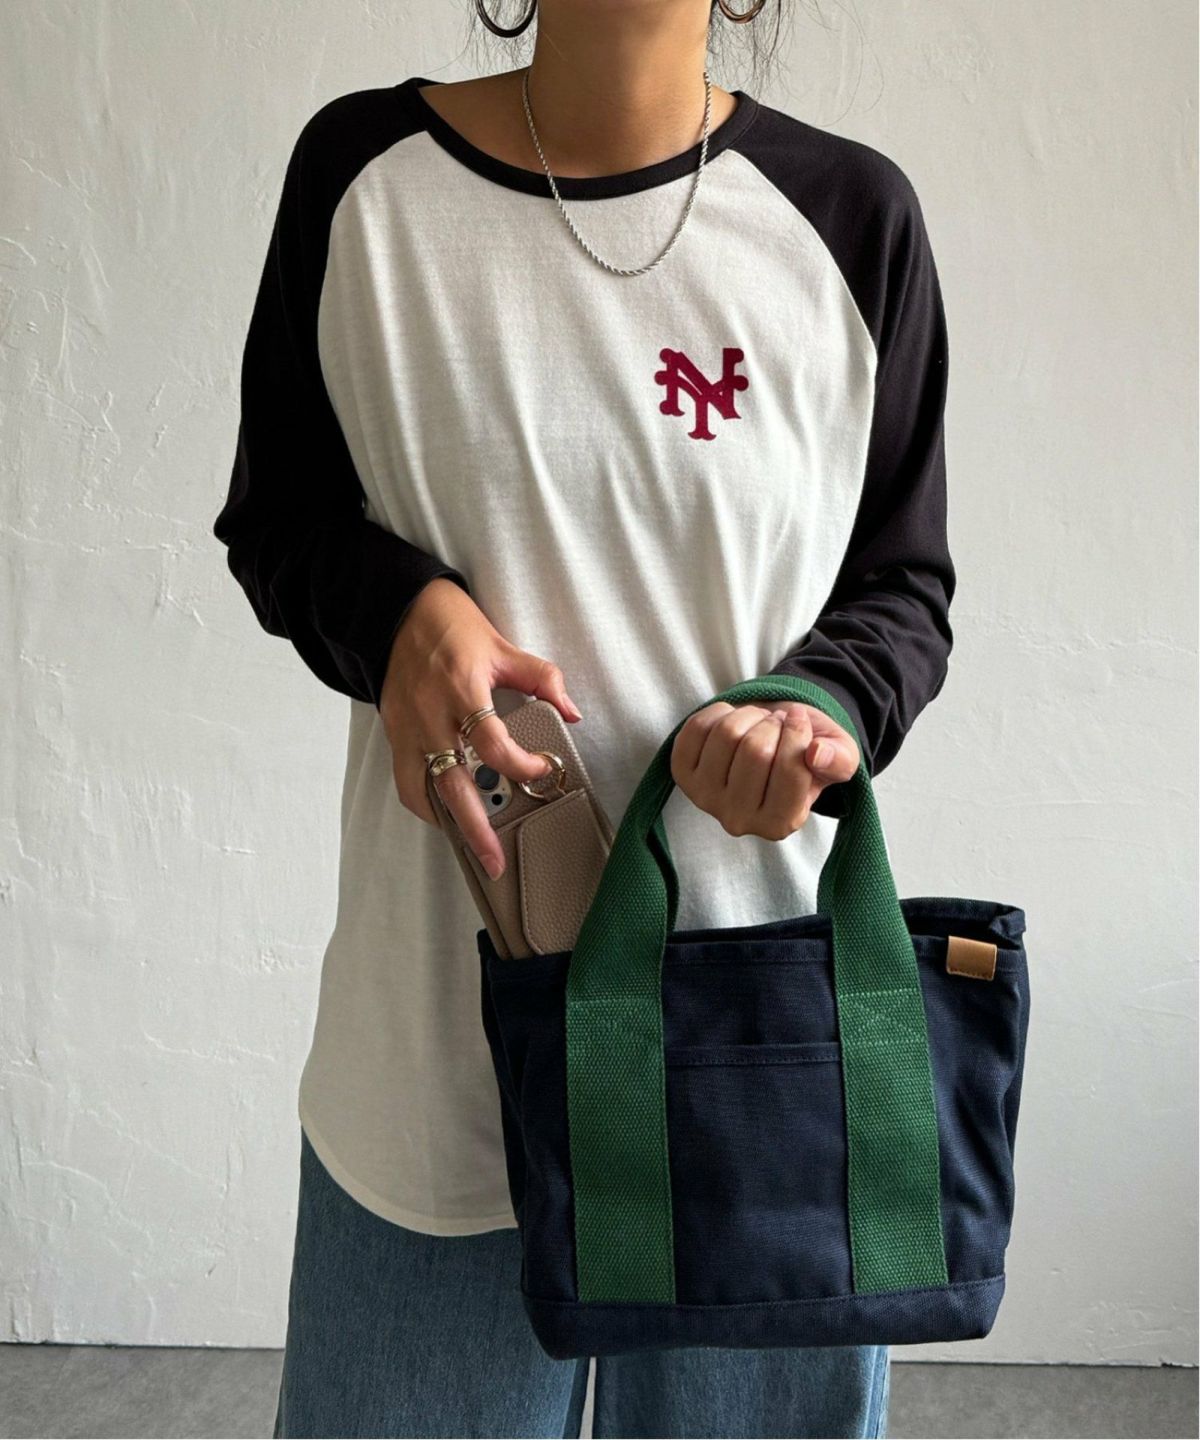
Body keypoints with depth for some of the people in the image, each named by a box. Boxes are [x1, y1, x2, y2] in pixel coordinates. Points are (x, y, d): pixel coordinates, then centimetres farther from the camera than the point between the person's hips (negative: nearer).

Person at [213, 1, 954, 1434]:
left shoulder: (850, 214, -2)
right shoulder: (363, 172, -2)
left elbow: (905, 586, 6)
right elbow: (272, 513, 8)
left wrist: (822, 709, -17)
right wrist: (401, 604, -15)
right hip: (441, 1012, 0)